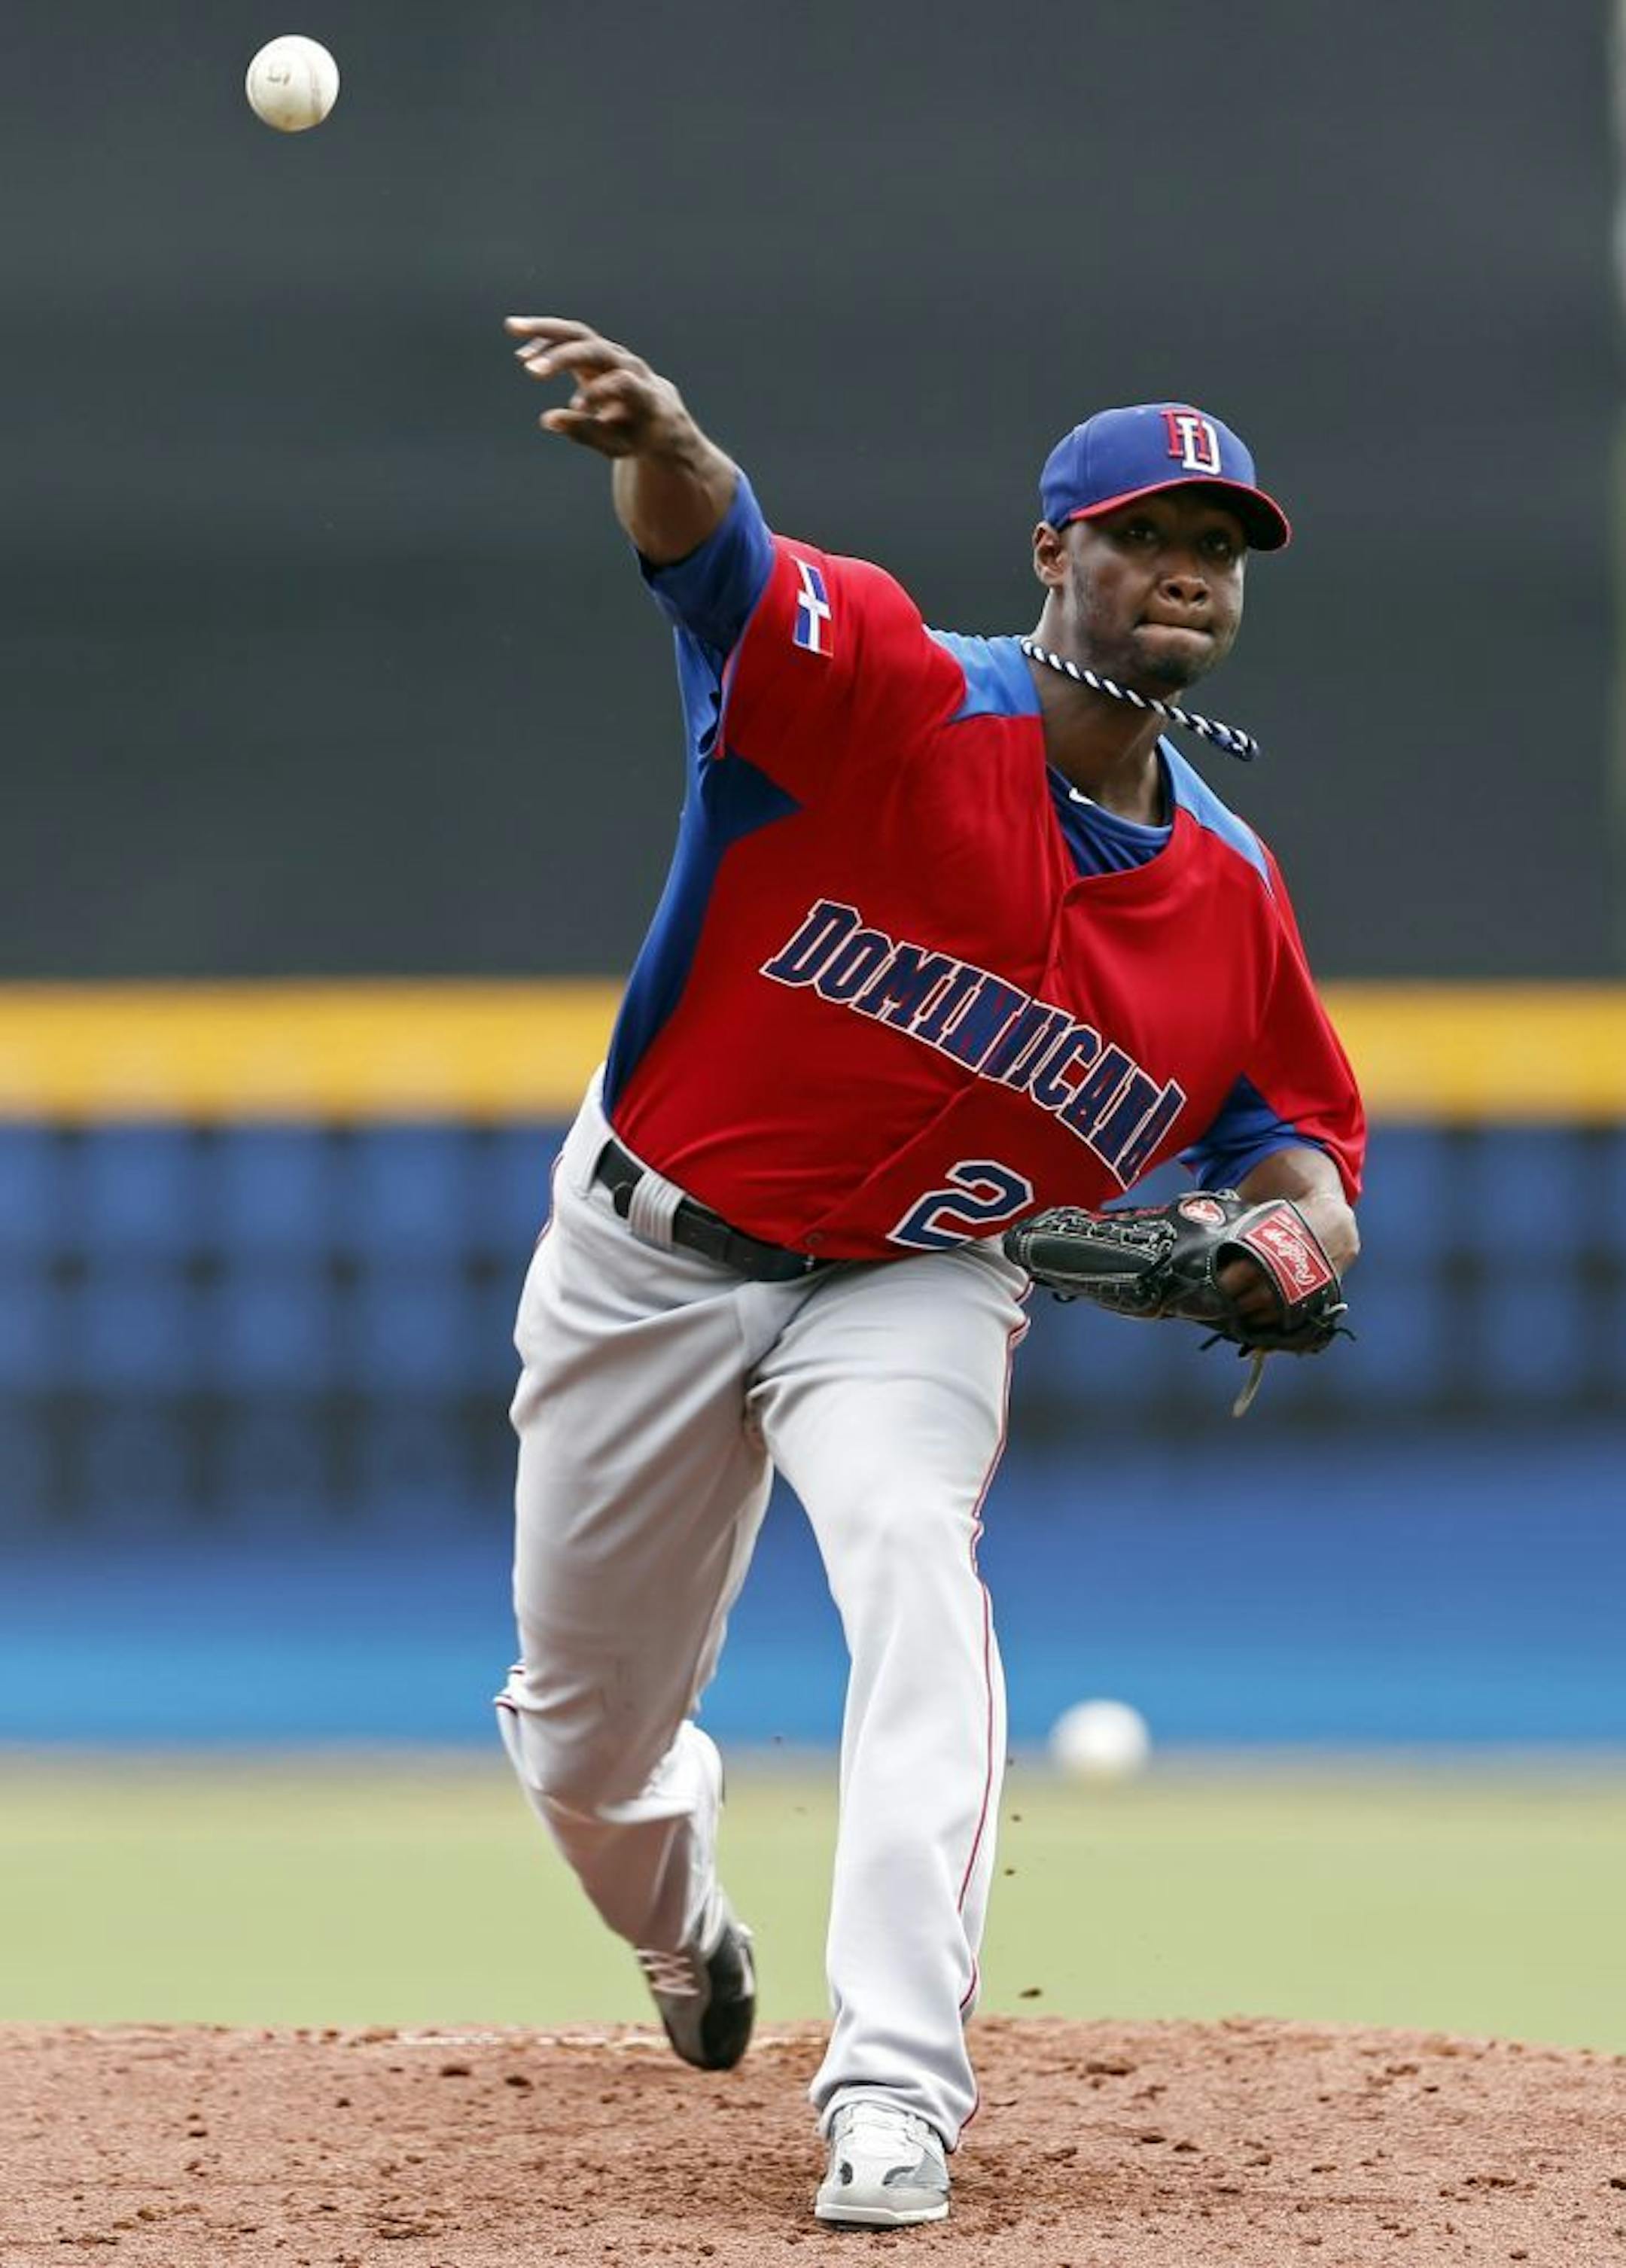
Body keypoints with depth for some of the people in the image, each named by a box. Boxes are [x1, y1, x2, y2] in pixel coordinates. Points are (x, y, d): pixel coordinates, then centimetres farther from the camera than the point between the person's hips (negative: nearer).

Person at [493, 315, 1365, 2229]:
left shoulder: (1229, 894, -5)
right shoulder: (885, 702, -20)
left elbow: (1294, 1117, 11)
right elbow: (722, 561, -40)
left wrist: (1295, 1216, -15)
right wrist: (667, 454, -65)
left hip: (916, 1282, 1)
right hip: (652, 1257, -1)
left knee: (914, 1563, -31)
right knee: (584, 1741, 11)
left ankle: (893, 2096, -33)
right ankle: (683, 1930, 50)